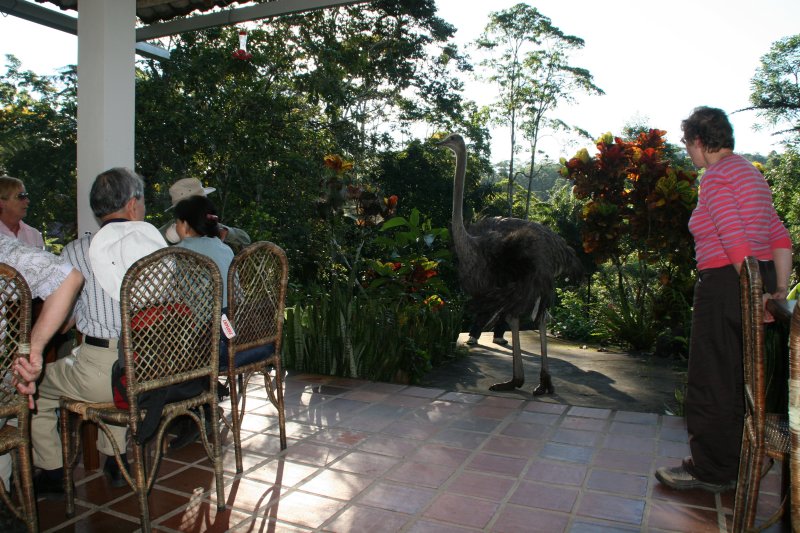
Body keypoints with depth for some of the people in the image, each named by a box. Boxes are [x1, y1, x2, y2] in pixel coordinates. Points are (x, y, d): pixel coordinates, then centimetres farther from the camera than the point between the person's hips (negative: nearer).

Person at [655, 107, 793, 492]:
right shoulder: (749, 172, 15)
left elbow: (737, 244, -23)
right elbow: (780, 239, 12)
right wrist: (780, 291, 9)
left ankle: (710, 471, 15)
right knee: (738, 378, 19)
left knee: (711, 381, 2)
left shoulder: (716, 177, -13)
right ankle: (733, 465, 33)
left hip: (726, 284, -10)